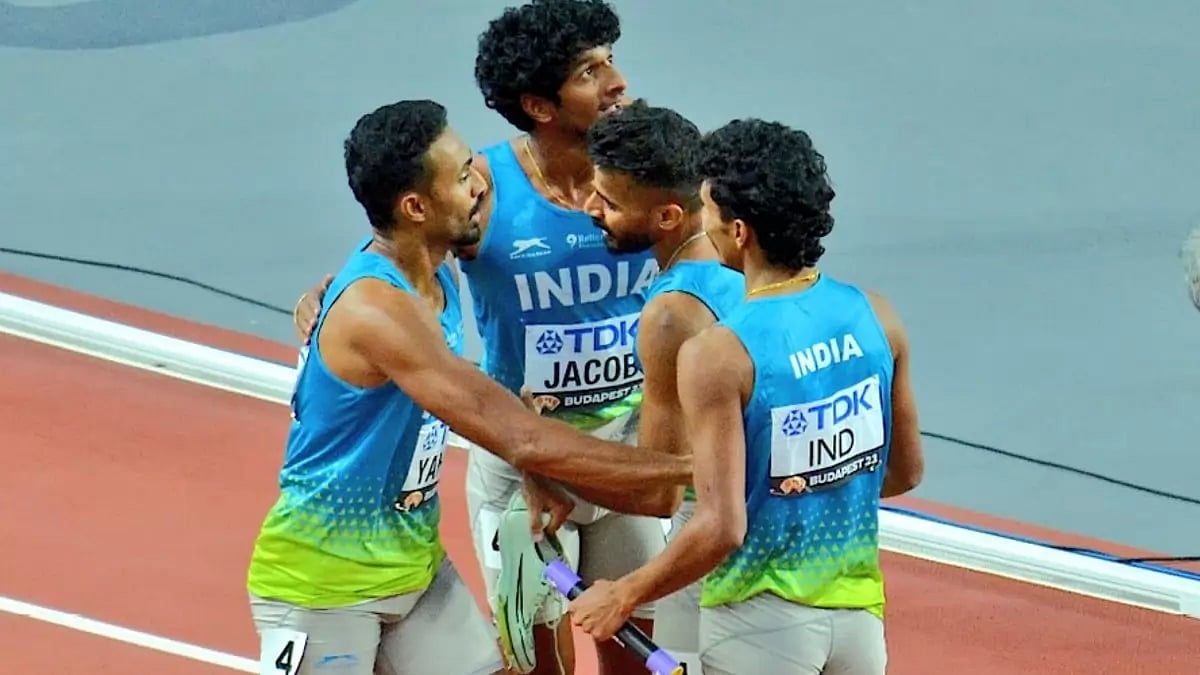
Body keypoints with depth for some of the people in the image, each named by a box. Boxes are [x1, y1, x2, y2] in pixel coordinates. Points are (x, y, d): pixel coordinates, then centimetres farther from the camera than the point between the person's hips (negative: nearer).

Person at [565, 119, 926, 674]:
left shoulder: (717, 356, -20)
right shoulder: (874, 317, -3)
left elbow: (721, 528, -22)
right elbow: (906, 472, 9)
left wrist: (625, 595, -8)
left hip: (763, 622, -5)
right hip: (860, 609, 5)